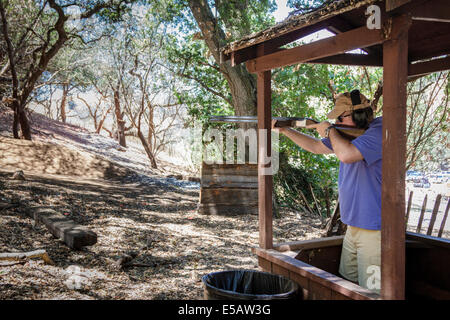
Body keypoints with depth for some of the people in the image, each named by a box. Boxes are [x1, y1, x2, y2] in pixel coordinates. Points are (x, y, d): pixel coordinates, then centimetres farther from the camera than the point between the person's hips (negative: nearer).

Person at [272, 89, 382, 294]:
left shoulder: (379, 132, -17)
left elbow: (346, 154, -31)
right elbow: (316, 147, 23)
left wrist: (330, 130, -12)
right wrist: (285, 130, 19)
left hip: (375, 231, -9)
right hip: (353, 228, 9)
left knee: (371, 292, -4)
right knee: (346, 284, 17)